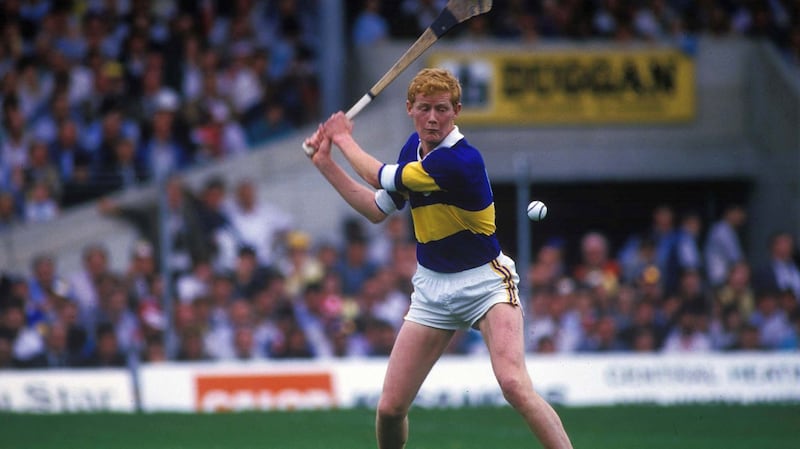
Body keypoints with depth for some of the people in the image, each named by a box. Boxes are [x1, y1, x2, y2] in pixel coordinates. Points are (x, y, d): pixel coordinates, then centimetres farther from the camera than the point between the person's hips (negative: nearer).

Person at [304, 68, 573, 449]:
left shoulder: (461, 160, -25)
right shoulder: (415, 146, 2)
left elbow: (382, 177, -13)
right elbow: (377, 209, 15)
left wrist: (345, 141, 4)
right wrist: (326, 163, 9)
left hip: (484, 283, -6)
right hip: (432, 287, 6)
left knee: (514, 384, -29)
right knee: (390, 408, 0)